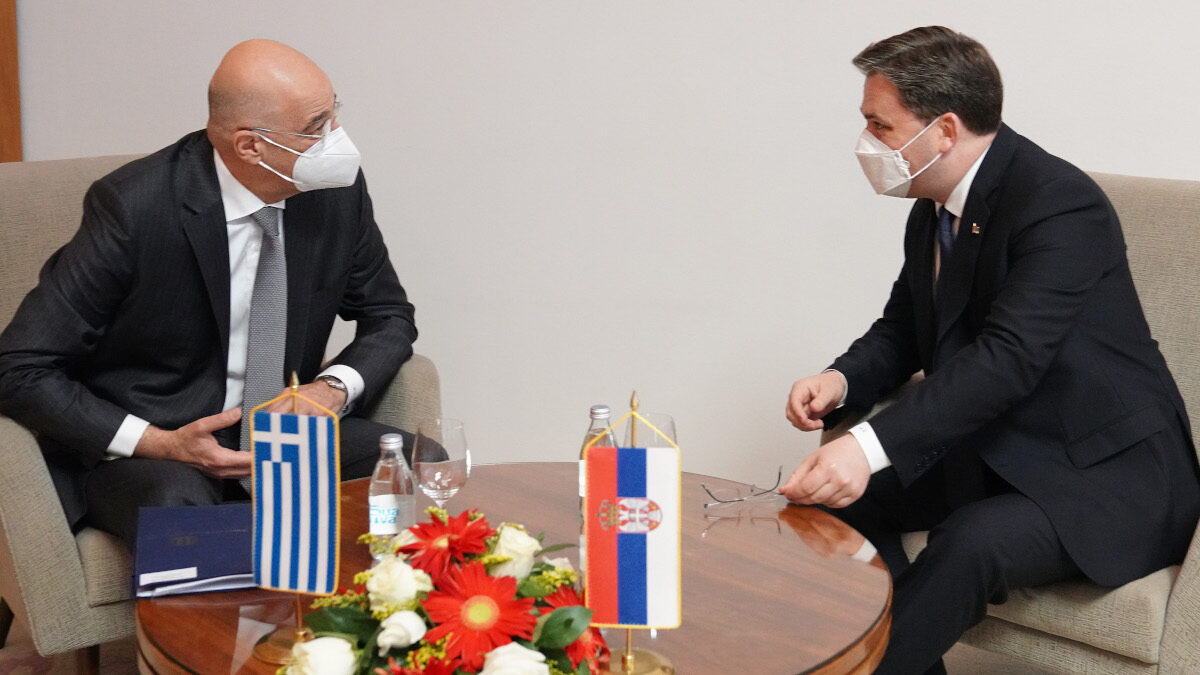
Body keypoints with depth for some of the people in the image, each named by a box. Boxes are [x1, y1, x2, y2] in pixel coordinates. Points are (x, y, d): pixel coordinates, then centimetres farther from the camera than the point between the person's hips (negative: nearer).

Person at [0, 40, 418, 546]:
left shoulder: (337, 189, -5)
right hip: (140, 443, -4)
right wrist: (162, 445, -23)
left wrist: (334, 387, -12)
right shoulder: (133, 207, -20)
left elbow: (389, 317, 10)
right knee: (178, 508, -39)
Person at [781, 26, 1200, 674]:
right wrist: (843, 379, -10)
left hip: (1110, 473, -8)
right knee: (841, 492, -7)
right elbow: (902, 329, 14)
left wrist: (873, 445, -42)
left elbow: (1008, 357, -32)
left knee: (972, 541, -33)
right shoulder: (933, 208, 5)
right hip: (994, 451, 9)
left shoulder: (1060, 203, -22)